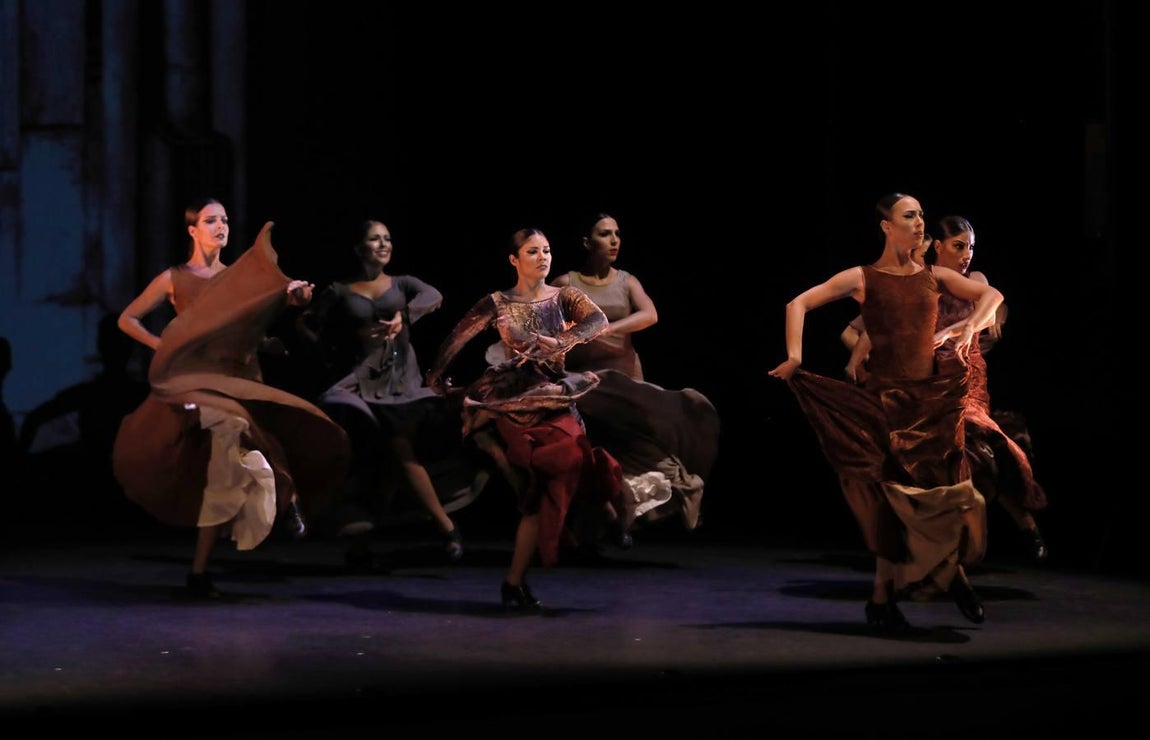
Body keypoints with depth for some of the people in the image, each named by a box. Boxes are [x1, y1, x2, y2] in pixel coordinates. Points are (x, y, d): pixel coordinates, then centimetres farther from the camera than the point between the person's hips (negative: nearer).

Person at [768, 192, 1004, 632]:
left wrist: (970, 327, 0)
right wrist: (794, 357, -14)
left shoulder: (934, 277, 11)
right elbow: (799, 304, -3)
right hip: (886, 398, -3)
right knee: (897, 496, -5)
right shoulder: (863, 278, 1)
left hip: (935, 397, 3)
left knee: (943, 492, -3)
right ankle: (883, 597, 6)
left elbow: (991, 295, 18)